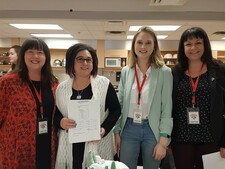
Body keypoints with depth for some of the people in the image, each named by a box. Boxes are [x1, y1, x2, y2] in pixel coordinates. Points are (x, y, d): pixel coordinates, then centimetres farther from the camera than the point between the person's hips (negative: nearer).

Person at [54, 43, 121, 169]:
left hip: (98, 145, -2)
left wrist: (104, 129, -15)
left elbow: (116, 110, 0)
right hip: (70, 147, 2)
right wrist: (60, 122, -13)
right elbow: (55, 113, 10)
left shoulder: (104, 84, -4)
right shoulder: (62, 88, 4)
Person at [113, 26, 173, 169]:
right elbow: (119, 104, 8)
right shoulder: (126, 72, 4)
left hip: (152, 130, -2)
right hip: (128, 129, 3)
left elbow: (167, 108, -7)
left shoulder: (164, 72, -6)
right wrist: (116, 132, 5)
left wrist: (163, 141, -10)